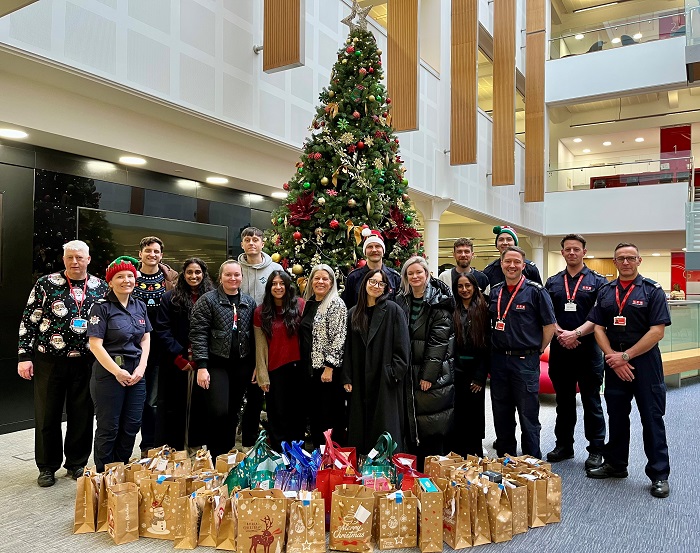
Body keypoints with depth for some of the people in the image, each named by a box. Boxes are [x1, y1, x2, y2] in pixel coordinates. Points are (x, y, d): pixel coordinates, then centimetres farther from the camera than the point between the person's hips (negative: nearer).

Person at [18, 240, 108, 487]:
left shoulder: (101, 287, 4)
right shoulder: (46, 284, -2)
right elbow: (29, 321, -1)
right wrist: (24, 355, -6)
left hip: (86, 362, 1)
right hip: (49, 361, -1)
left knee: (82, 415, 9)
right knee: (47, 415, 9)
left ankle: (76, 464, 26)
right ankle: (47, 467, 25)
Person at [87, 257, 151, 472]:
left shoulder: (139, 307, 10)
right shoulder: (102, 308, -8)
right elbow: (95, 344, -13)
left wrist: (141, 367, -3)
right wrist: (117, 371, -16)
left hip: (136, 373, 6)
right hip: (109, 374, -5)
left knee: (132, 426, 10)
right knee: (108, 428, 4)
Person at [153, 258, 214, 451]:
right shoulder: (170, 298, 3)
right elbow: (162, 330, -3)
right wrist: (179, 357, -11)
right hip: (176, 364, -1)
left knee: (198, 407, 9)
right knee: (174, 408, 7)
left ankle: (195, 447, 22)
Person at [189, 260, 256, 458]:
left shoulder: (249, 302, 9)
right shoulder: (207, 300, -4)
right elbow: (198, 334, -9)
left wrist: (254, 365, 10)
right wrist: (201, 366, -14)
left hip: (241, 366, 4)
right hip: (216, 365, -4)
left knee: (233, 413, 12)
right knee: (218, 412, -11)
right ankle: (215, 456, 9)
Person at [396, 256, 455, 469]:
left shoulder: (439, 302, -8)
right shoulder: (402, 301, 9)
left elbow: (439, 339, -13)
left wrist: (428, 374, -17)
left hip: (434, 373, -5)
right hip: (410, 371, 5)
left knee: (433, 426, 0)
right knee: (413, 422, 10)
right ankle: (416, 468, 23)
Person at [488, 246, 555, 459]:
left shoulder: (535, 291, -6)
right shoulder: (495, 291, 9)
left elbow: (549, 325, -4)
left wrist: (538, 351, -2)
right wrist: (496, 351, 12)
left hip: (525, 361, -5)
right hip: (498, 359, 5)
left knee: (528, 415, 3)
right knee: (501, 413, 13)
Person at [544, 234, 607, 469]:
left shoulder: (597, 281, 1)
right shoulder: (553, 282, 10)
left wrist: (576, 333, -17)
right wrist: (559, 333, -11)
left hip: (588, 349, -3)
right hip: (559, 350, 3)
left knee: (591, 401, 3)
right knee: (563, 401, 13)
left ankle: (596, 450, 14)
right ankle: (564, 445, 24)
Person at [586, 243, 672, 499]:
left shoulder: (652, 290, -4)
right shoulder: (605, 292, 8)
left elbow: (657, 331, -11)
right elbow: (598, 328, 5)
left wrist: (625, 356, -14)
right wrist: (612, 357, -9)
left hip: (645, 362, -4)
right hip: (614, 363, 4)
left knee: (652, 418, 1)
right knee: (616, 416, 14)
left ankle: (659, 474, 12)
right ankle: (615, 465, 27)